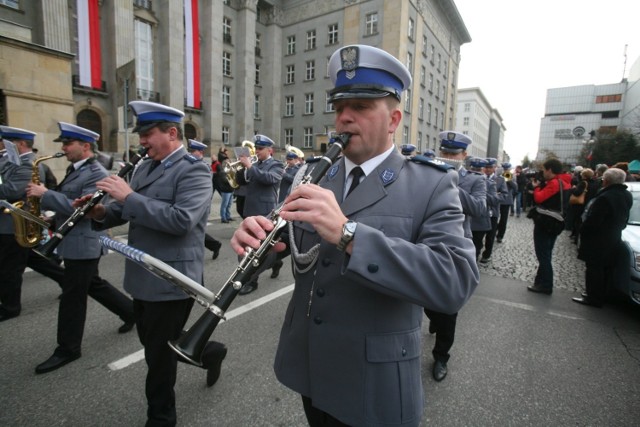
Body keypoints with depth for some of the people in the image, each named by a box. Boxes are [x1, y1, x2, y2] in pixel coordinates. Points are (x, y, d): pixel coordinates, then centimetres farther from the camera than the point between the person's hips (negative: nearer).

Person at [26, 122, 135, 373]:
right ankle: (131, 312, 33)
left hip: (83, 244, -10)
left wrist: (45, 194, -22)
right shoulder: (75, 170, 13)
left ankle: (68, 349, 17)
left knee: (72, 296, 2)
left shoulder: (97, 174, -18)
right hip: (73, 242, 10)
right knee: (94, 285, 19)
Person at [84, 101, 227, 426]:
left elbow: (181, 220, -29)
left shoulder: (194, 170, -16)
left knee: (159, 353, 8)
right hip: (143, 276, 9)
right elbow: (127, 211, 15)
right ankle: (210, 352, 44)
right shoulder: (145, 167, 11)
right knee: (152, 342, 23)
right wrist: (101, 213, -6)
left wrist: (128, 196, -25)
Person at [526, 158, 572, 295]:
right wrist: (541, 185, 5)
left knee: (543, 255, -3)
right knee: (545, 254, 16)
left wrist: (536, 187, -6)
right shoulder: (564, 182, 13)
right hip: (554, 223, 10)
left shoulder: (554, 183, -18)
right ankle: (541, 282, 25)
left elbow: (539, 198, -23)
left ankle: (546, 285, 3)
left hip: (545, 223, -10)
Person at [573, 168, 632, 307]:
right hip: (613, 241, 9)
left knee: (594, 270, 1)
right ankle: (601, 296, 28)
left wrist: (582, 231, -8)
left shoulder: (605, 198, -25)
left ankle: (593, 297, 8)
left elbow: (592, 221, -23)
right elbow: (624, 220, 13)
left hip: (597, 243, -9)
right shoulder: (627, 196, 5)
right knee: (606, 270, 17)